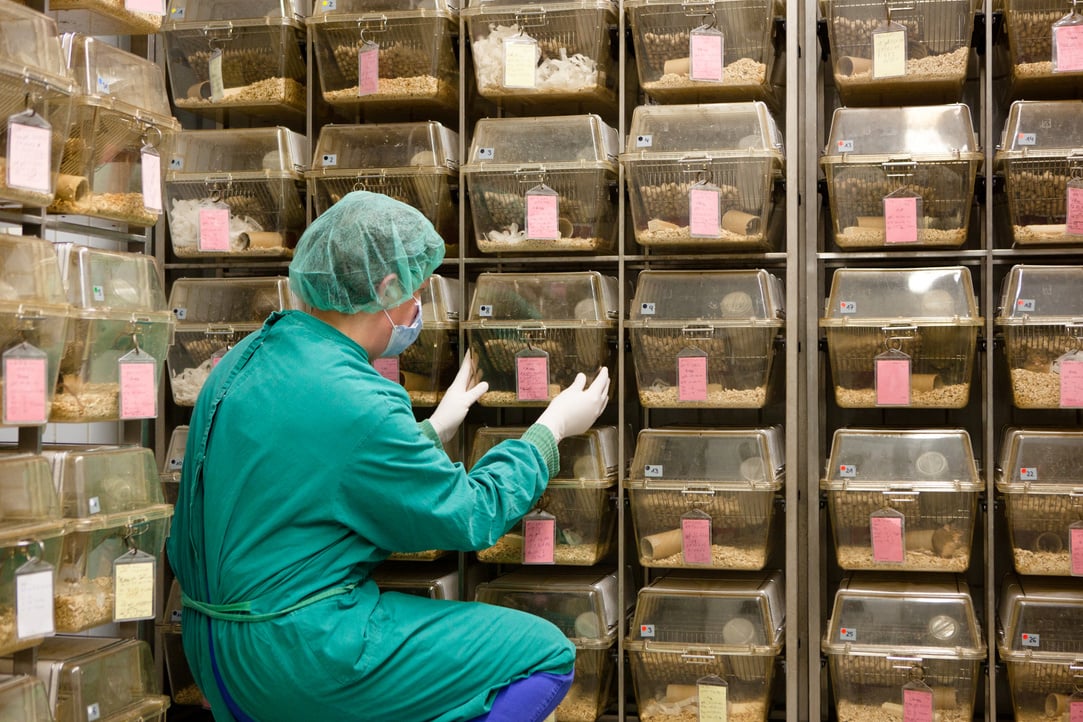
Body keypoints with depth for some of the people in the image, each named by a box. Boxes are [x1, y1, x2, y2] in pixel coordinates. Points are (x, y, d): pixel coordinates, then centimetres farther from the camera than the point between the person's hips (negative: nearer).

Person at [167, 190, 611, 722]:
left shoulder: (248, 358, 5)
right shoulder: (353, 403, -22)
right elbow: (471, 515, -10)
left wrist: (433, 430, 26)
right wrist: (554, 427, 4)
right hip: (298, 654, -9)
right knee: (547, 656, -4)